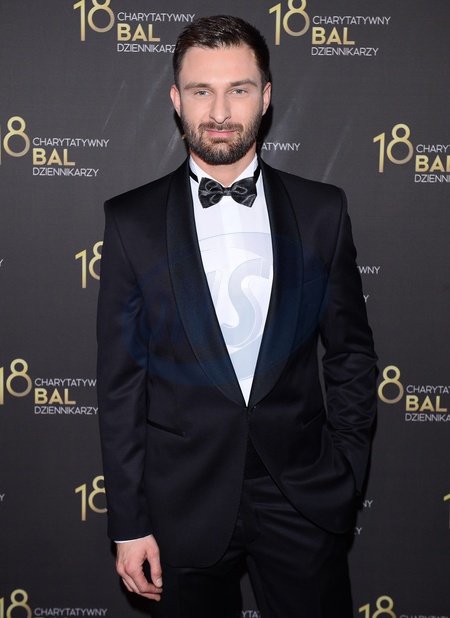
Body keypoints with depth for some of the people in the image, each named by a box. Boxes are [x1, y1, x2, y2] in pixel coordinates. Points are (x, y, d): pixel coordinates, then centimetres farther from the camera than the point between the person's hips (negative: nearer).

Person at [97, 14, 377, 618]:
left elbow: (351, 352, 5)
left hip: (303, 499, 1)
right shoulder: (132, 221, -4)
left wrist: (345, 473, 0)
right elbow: (120, 381, -3)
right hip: (184, 502, 0)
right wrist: (129, 523, -3)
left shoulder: (321, 211, -1)